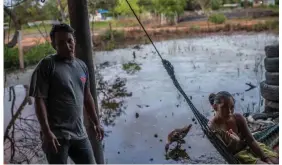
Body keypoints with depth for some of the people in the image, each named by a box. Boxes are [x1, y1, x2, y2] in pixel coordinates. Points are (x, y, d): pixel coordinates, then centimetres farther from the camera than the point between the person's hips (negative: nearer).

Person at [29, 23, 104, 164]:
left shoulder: (81, 66, 10)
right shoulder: (47, 65, -9)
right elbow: (39, 100, -13)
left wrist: (96, 123, 17)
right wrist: (46, 132, -20)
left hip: (79, 133, 6)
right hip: (57, 134, -6)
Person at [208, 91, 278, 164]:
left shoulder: (238, 118, -7)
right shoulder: (213, 127, -21)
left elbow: (251, 140, -3)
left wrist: (265, 158, -9)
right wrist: (234, 141, -37)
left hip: (248, 146, 6)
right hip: (234, 156, -5)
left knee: (276, 160, -7)